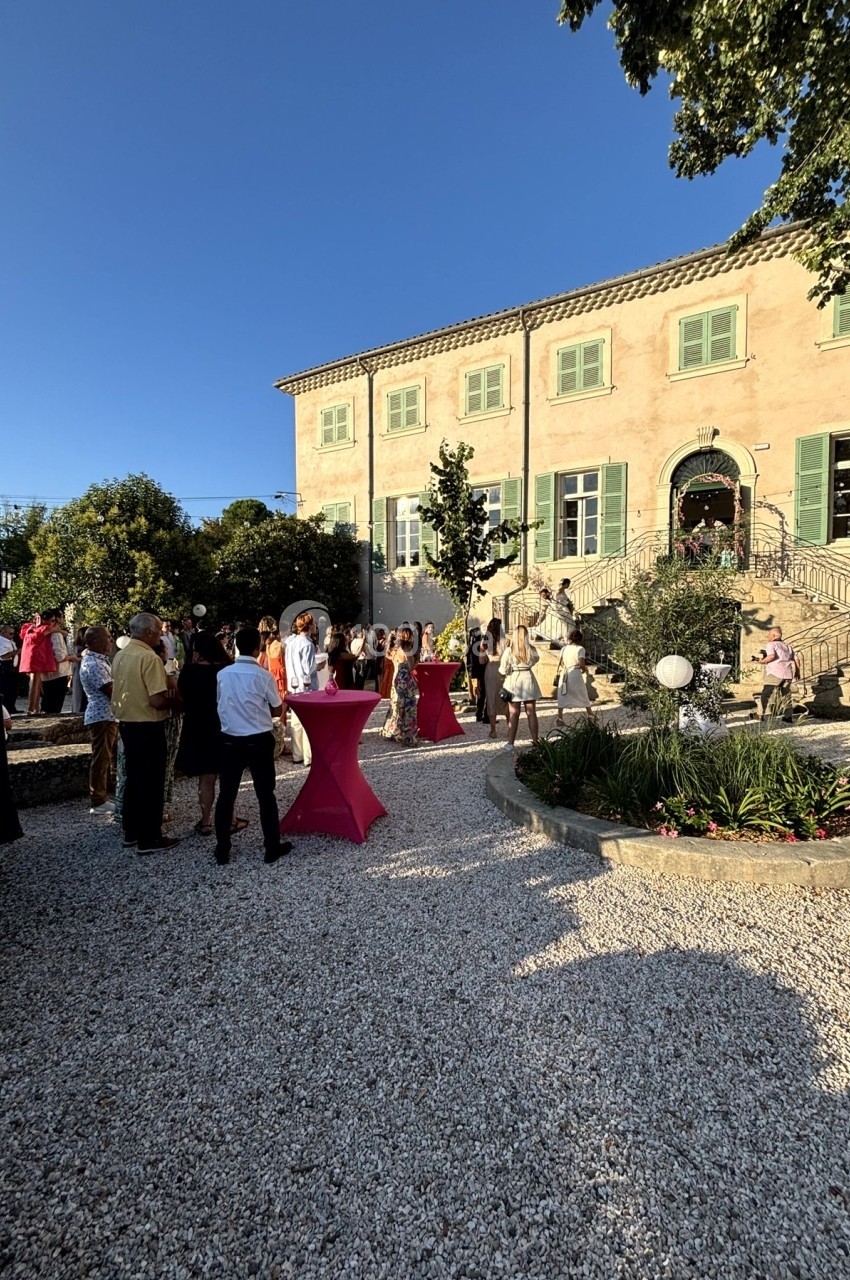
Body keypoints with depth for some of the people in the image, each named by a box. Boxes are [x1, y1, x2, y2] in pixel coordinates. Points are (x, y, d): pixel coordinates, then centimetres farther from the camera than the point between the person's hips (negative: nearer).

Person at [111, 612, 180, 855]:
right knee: (151, 782, 2)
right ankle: (148, 839, 11)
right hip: (147, 727, -9)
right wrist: (174, 698, -6)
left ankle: (131, 832, 29)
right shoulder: (149, 657, -21)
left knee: (133, 778, 19)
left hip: (126, 723, 9)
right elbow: (158, 700, -25)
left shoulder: (120, 655, 6)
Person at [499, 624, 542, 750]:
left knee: (513, 714, 6)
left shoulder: (509, 650, -12)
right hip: (528, 679, 2)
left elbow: (504, 670, -9)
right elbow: (536, 659, 16)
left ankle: (511, 743, 7)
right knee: (531, 713, 13)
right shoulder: (531, 649, -6)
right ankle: (535, 741, 20)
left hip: (514, 681, -2)